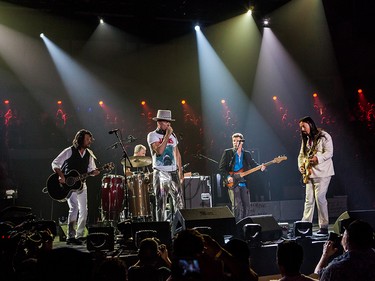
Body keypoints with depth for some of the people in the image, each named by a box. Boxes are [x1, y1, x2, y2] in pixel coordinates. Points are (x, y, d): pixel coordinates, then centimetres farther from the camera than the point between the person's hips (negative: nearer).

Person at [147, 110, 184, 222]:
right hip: (160, 173, -5)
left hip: (173, 172, 5)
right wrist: (167, 135, -14)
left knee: (179, 199, 1)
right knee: (161, 202, -3)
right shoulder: (152, 135, -4)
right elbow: (159, 151, -19)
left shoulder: (172, 135, 13)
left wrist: (180, 170, 13)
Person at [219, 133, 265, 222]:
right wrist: (228, 177, -13)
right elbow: (221, 167, 0)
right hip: (233, 183, -4)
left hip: (244, 183, 4)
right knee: (237, 206, -12)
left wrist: (260, 167, -10)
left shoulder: (247, 154, 14)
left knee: (246, 206, 4)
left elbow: (253, 164, 10)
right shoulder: (227, 153, 2)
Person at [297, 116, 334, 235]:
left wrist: (317, 158, -25)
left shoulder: (324, 136, -4)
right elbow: (301, 155, 19)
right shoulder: (306, 140, 18)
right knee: (309, 199, 4)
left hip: (323, 172, -7)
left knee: (320, 197, -11)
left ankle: (324, 227, -5)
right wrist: (301, 166, 1)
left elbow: (329, 152, -12)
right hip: (310, 173, 7)